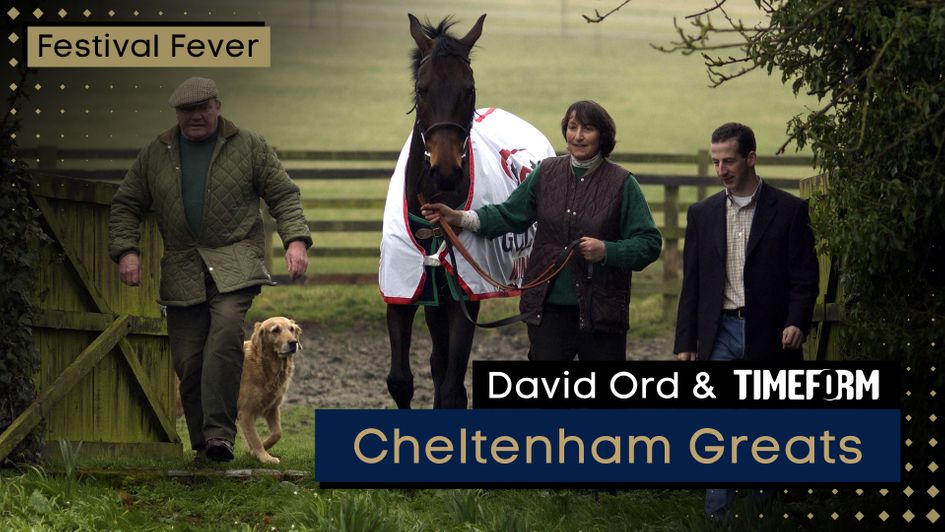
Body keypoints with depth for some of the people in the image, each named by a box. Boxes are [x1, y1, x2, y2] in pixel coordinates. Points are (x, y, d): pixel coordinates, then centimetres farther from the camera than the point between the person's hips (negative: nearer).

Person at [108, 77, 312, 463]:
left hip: (235, 266, -3)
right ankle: (204, 445, 7)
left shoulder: (249, 147, 7)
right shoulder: (155, 155, 12)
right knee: (187, 360, -3)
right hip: (182, 270, 3)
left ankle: (220, 432, -26)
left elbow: (284, 195, 8)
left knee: (225, 337, -25)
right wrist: (126, 250, 0)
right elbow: (126, 206, 16)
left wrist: (296, 240, -6)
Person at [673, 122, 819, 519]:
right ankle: (718, 516, -1)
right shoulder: (703, 214, 11)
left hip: (769, 338, -2)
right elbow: (691, 285, 12)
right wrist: (685, 344, 6)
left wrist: (797, 322, -18)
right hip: (720, 336, 2)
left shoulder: (789, 210, 1)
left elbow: (805, 277, -2)